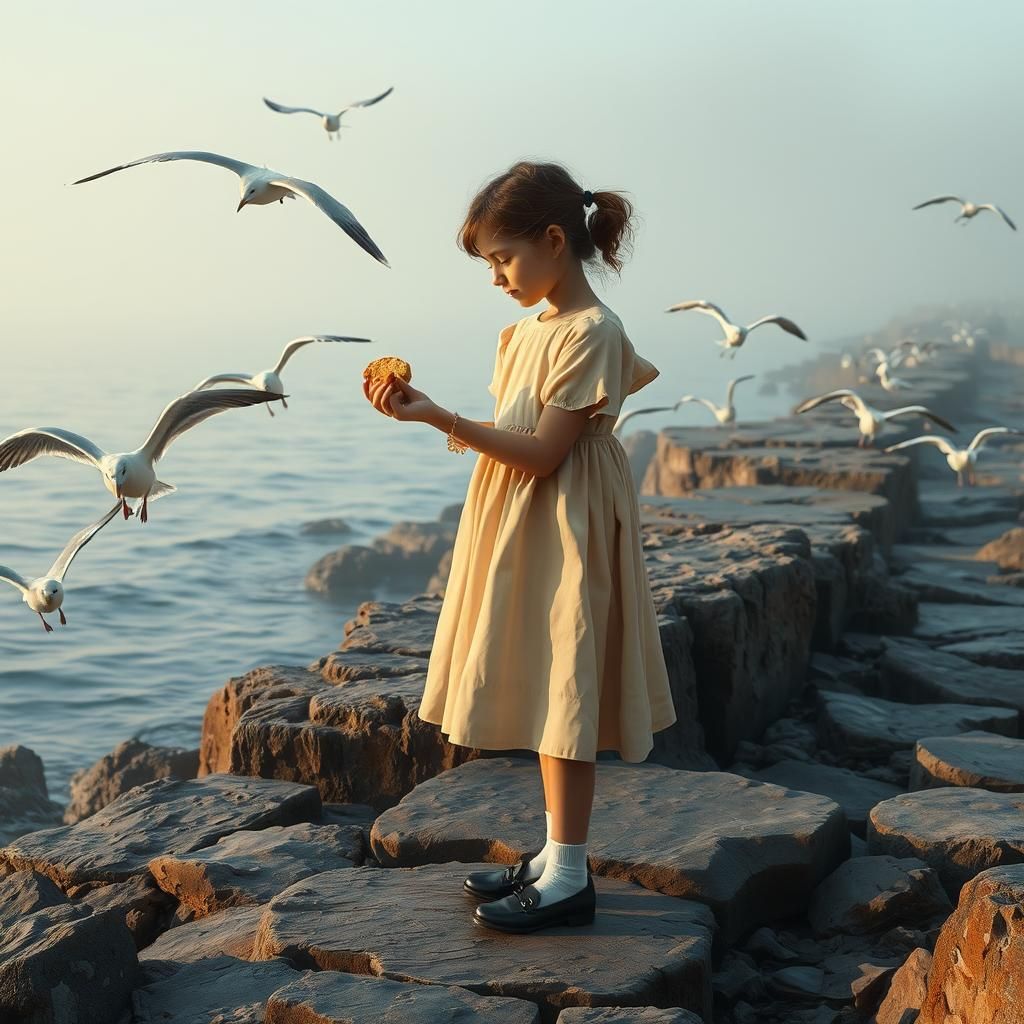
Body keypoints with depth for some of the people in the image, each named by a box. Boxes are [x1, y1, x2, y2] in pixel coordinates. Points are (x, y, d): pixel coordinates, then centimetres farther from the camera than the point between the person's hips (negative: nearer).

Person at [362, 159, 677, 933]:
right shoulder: (528, 332, 12)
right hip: (521, 529, 9)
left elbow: (542, 454, -20)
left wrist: (439, 417, -26)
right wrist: (429, 415, 0)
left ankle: (570, 880, 3)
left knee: (563, 695, -5)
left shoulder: (590, 333, -16)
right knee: (544, 694, 13)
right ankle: (557, 857, 22)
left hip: (566, 534, -9)